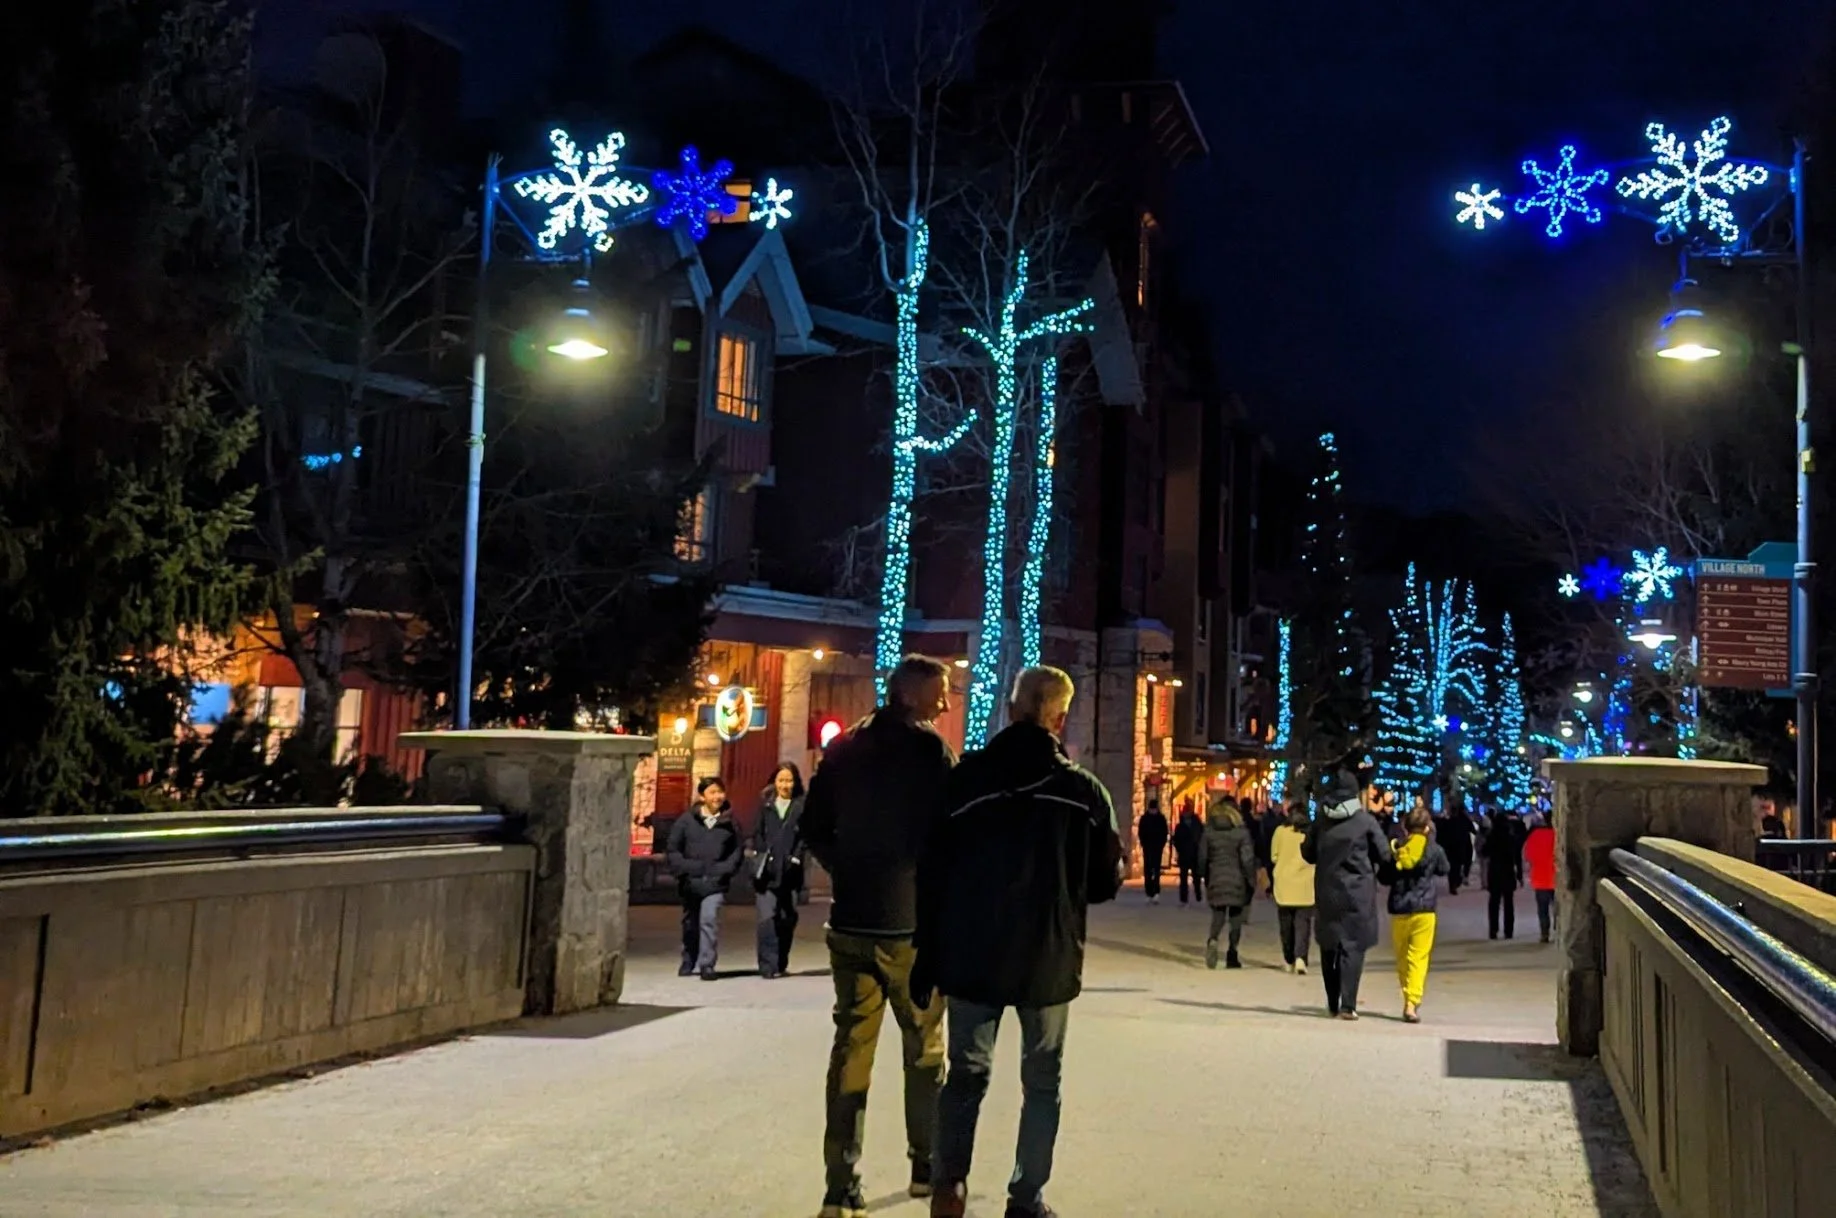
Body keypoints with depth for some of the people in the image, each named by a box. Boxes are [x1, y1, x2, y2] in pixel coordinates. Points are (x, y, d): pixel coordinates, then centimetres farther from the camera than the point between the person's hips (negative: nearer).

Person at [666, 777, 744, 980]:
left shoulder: (730, 823, 5)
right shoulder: (686, 821, 3)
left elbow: (738, 851, 9)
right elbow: (673, 849, 3)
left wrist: (726, 869, -7)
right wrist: (684, 869, -10)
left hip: (716, 884, -2)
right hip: (690, 883, 2)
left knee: (709, 919, -20)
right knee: (690, 924, 14)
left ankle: (707, 964, -17)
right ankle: (688, 963, 33)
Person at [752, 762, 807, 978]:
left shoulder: (801, 806, 3)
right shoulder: (765, 804, 9)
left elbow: (804, 836, -1)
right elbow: (758, 833, 11)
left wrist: (795, 859, -9)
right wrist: (759, 856, 0)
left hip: (789, 871, 0)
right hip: (767, 870, 0)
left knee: (787, 919, 6)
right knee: (767, 917, -10)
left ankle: (781, 964, 20)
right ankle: (768, 966, -8)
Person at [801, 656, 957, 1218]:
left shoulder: (845, 748, 8)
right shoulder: (928, 748, -10)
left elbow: (814, 827, 9)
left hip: (850, 923, 4)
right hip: (912, 923, -4)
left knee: (851, 1052, 5)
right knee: (925, 1049, 13)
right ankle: (927, 1167, 24)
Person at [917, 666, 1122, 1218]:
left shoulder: (964, 779, -5)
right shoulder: (1083, 789, -5)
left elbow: (933, 873, -3)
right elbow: (1107, 881, 1)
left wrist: (927, 960, 4)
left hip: (972, 955, 1)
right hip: (1049, 959, 0)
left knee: (967, 1073, 13)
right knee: (1041, 1079, 14)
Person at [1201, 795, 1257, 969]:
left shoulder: (1209, 830, 0)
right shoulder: (1241, 831, -7)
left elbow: (1203, 857, 3)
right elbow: (1247, 859, -10)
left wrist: (1206, 878, 16)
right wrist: (1251, 881, -1)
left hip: (1216, 878, 2)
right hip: (1236, 880, -2)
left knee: (1218, 915, 7)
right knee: (1235, 916, 9)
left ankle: (1212, 940, -23)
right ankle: (1232, 956, 8)